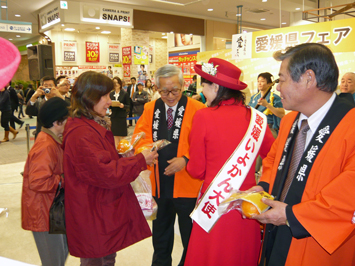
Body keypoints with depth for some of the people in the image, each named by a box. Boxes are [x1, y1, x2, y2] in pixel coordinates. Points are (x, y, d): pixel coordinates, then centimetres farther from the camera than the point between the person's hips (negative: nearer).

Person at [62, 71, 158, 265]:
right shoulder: (82, 134, -26)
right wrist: (141, 161, -16)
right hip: (93, 217, -10)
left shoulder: (93, 125, 8)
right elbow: (108, 174, -25)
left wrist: (124, 156, 0)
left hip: (104, 209, 10)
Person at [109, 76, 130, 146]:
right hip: (114, 116, 4)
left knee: (123, 135, 1)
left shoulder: (125, 94, -3)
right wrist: (110, 105, -10)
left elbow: (128, 106, -2)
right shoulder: (111, 94, 8)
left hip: (122, 116, -4)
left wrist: (123, 106, -21)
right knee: (116, 135, 9)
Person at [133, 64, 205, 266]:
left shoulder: (197, 109, -11)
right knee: (161, 229, 24)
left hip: (187, 183, -4)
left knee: (189, 233, 13)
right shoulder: (150, 109, 5)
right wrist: (146, 147, -18)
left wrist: (185, 159, -26)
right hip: (159, 182, 5)